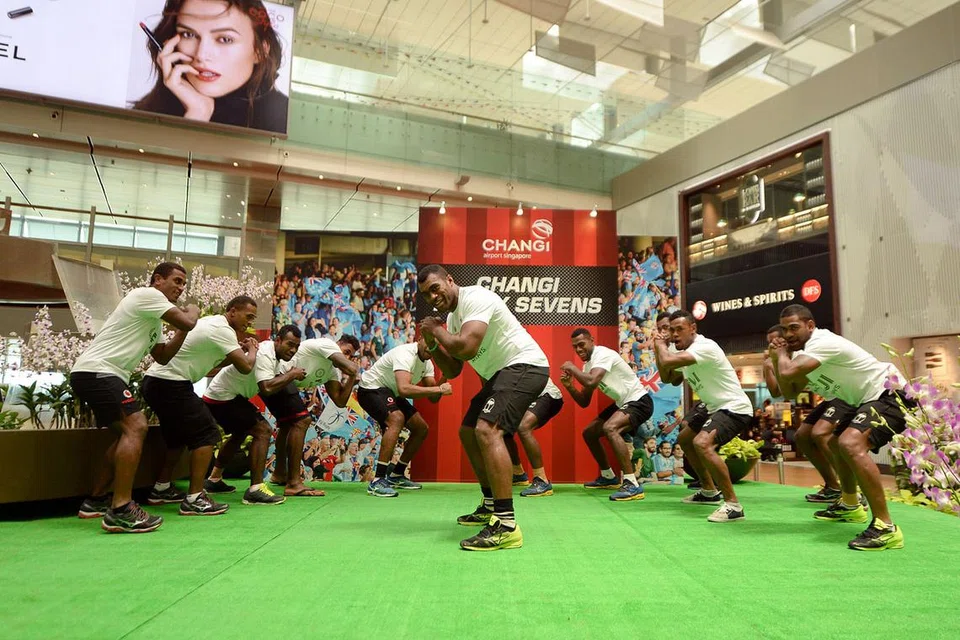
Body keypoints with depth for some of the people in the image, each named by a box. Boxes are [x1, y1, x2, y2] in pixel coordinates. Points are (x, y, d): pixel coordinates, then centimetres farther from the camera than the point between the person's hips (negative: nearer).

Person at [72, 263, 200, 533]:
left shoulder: (153, 318, 22)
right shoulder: (147, 294, -8)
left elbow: (162, 356, 20)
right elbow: (188, 322, -16)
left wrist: (181, 331, 10)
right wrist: (193, 310, 6)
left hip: (93, 374, 11)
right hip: (96, 371, -11)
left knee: (128, 432, 17)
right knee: (135, 427, -21)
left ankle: (96, 500, 23)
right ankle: (120, 510, -24)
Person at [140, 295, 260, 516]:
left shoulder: (212, 323, 17)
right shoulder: (223, 330, -14)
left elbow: (218, 360, 24)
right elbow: (245, 367, -19)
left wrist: (241, 349, 13)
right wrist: (252, 350, 1)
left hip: (155, 381, 11)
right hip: (170, 384, -11)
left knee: (179, 434, 24)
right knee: (205, 434, -9)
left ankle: (162, 489, 33)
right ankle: (194, 499, -10)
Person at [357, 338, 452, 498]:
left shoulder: (427, 363, 0)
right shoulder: (405, 353, -28)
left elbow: (433, 398, -4)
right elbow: (404, 389, -44)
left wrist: (442, 380, -22)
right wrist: (439, 389, -41)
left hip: (391, 393, 10)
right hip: (371, 389, -10)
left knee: (421, 429, 8)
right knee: (397, 419, -35)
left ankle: (396, 475, 20)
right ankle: (377, 481, -34)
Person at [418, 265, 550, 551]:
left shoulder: (475, 298, -17)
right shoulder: (453, 317, 13)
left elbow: (466, 348, -32)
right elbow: (452, 371, 16)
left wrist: (435, 329, -13)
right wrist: (432, 344, 1)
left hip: (524, 366, -11)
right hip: (502, 372, 11)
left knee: (487, 430, -29)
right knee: (468, 432, 20)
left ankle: (506, 526, -29)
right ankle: (491, 507, 32)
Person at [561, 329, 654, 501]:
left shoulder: (602, 354, -19)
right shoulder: (588, 365, 8)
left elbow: (592, 382, -37)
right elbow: (584, 402, 10)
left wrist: (573, 368, -20)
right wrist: (569, 386, -6)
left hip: (639, 401, -10)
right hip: (623, 403, 10)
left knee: (610, 428, -35)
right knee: (589, 433, 15)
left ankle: (633, 484, -33)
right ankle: (608, 477, 32)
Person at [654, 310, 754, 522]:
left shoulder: (704, 346, -26)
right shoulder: (683, 351, 7)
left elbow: (668, 361, -39)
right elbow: (668, 378, 17)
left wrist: (661, 345, -16)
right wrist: (659, 349, 3)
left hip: (734, 407, -11)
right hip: (714, 406, 11)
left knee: (702, 443, -31)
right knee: (684, 439, 23)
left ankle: (733, 504, -20)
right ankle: (709, 492, 36)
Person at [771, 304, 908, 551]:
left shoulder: (824, 342, -23)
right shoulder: (805, 352, 9)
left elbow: (787, 373, -36)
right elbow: (790, 392, 12)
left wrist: (782, 355, -13)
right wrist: (776, 360, -2)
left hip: (890, 394, -11)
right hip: (870, 399, 11)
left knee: (851, 444, -32)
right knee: (837, 443, 26)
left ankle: (885, 527, -27)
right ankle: (850, 506, 42)